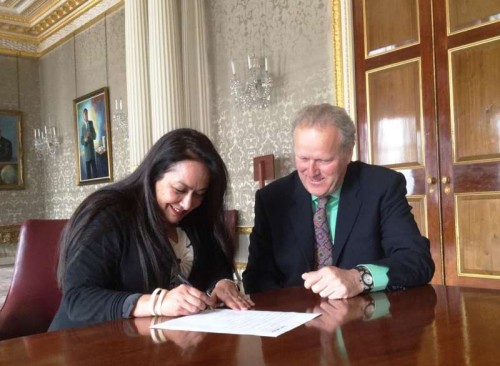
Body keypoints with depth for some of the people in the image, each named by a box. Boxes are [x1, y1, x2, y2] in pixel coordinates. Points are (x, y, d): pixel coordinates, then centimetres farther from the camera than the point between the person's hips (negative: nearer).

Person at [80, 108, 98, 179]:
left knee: (94, 166, 1)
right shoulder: (82, 127, -1)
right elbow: (81, 141, 2)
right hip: (86, 151, -1)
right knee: (87, 169, 3)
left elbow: (95, 136, 5)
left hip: (92, 149, 1)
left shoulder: (91, 123, 6)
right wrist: (84, 140, -20)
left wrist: (91, 134, -16)